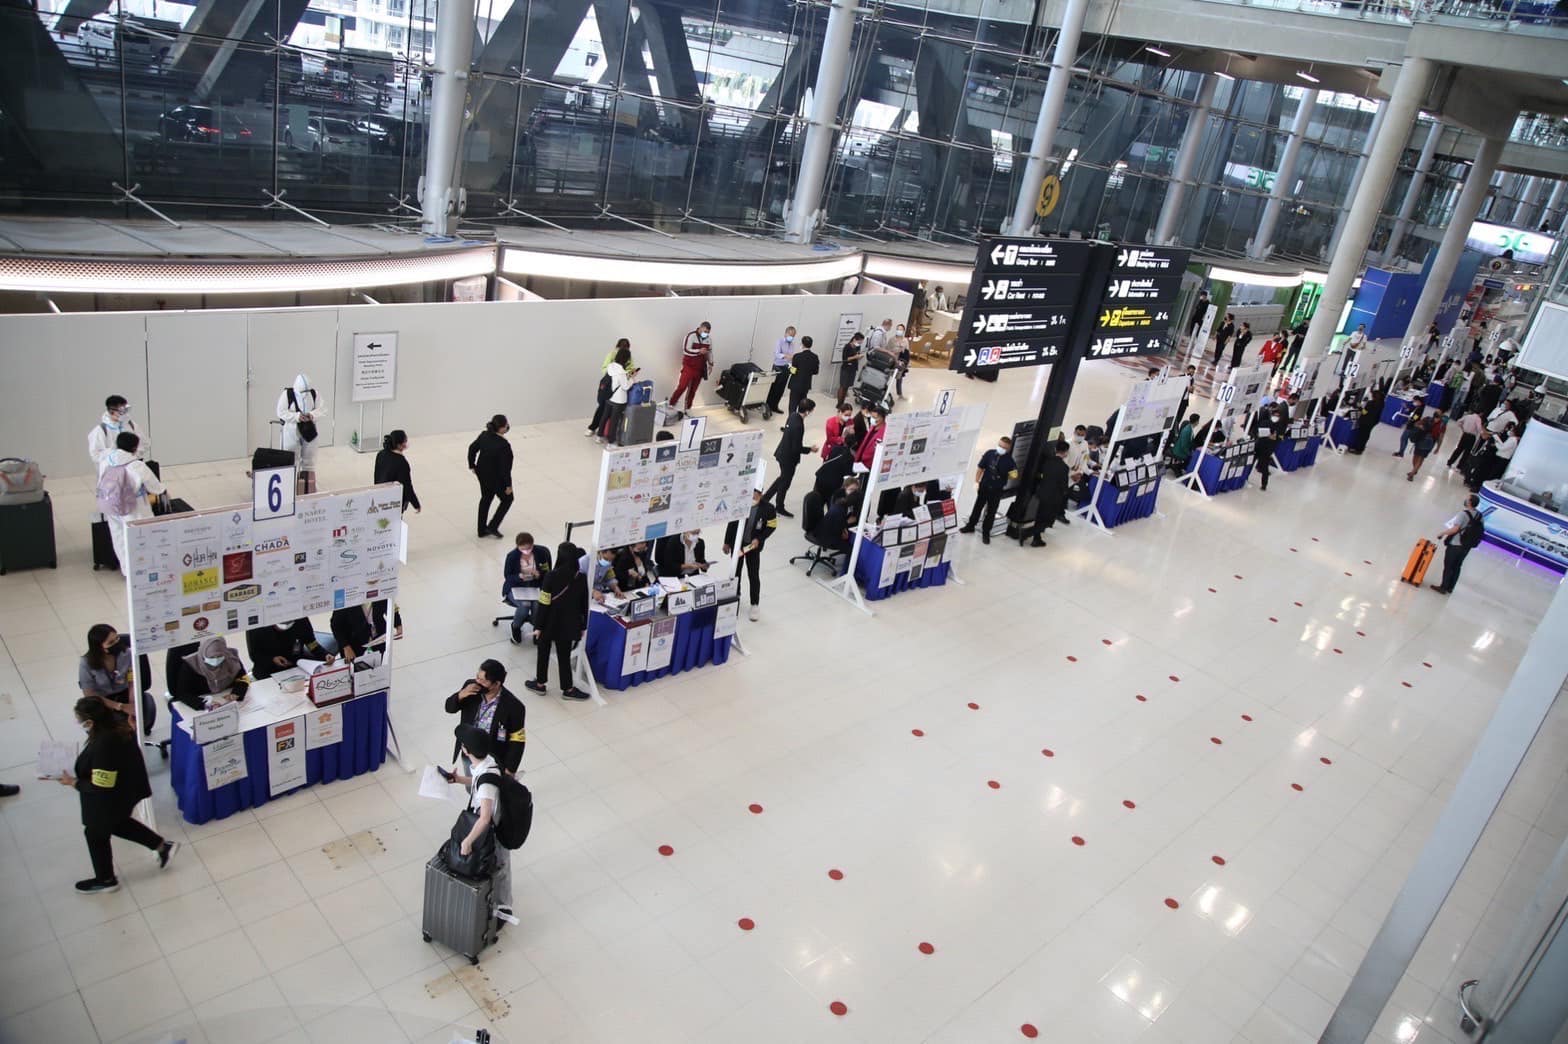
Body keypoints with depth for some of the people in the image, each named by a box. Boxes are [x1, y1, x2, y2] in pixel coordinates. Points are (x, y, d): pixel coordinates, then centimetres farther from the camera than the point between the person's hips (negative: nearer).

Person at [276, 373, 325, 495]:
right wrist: (297, 416, -28)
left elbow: (322, 410, -3)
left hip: (310, 431, 3)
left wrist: (312, 415, -23)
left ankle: (309, 489, 23)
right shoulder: (287, 394, -12)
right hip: (292, 432, -3)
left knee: (309, 461, 13)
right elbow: (281, 412, -15)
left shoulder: (314, 394, -4)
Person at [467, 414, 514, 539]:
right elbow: (505, 467, -25)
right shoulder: (504, 445, -30)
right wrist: (508, 485, -13)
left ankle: (482, 529, 35)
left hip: (482, 474, 7)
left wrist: (472, 465, 19)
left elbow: (472, 448, 4)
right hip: (496, 478, -7)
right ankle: (492, 526, 16)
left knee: (485, 499, 25)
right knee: (507, 499, 18)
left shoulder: (484, 435, -9)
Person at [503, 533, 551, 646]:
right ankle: (516, 627, 5)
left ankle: (538, 631, 2)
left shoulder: (542, 552, -13)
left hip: (535, 586, 1)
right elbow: (507, 576, -8)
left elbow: (547, 573, -4)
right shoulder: (512, 556, -16)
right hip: (516, 587, -1)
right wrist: (519, 576, -28)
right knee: (525, 605, -28)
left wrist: (538, 574, -26)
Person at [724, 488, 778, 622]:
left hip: (753, 546, -2)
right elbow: (731, 523, -3)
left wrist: (759, 539, -16)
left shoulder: (767, 508, -18)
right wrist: (727, 542, 3)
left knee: (753, 576, 5)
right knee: (736, 573, 18)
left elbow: (772, 526, -5)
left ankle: (754, 606, 20)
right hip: (737, 544, 2)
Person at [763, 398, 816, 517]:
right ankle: (780, 508, 32)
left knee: (783, 478, 27)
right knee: (785, 482, 13)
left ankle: (765, 498, 35)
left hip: (783, 453, 8)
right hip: (789, 457, -8)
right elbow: (797, 448, -27)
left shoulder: (793, 415, -5)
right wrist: (810, 449, -11)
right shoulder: (798, 425, -31)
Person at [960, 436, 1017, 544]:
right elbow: (980, 468, -3)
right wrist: (976, 482, -3)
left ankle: (986, 533, 27)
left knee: (991, 512, 11)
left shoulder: (1009, 461, -16)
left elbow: (1012, 478, -8)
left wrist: (1013, 476, -31)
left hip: (997, 490, -2)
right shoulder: (989, 454, -12)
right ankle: (970, 526, 38)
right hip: (984, 486, 2)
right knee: (978, 507, 19)